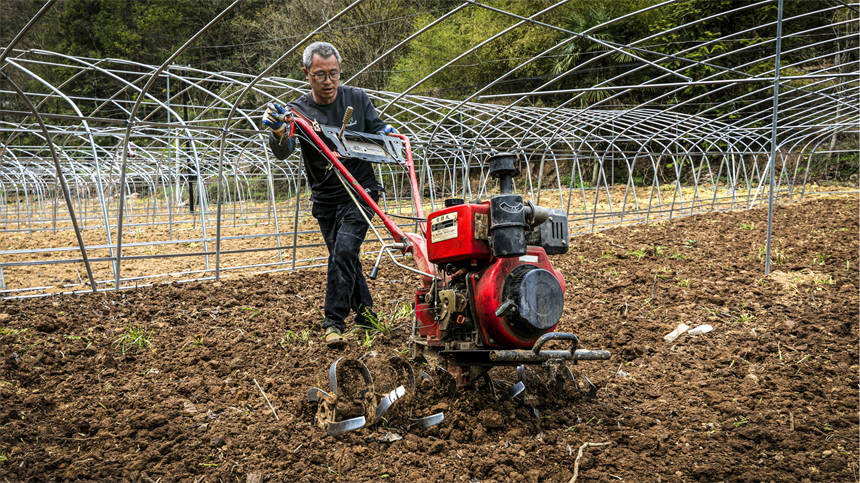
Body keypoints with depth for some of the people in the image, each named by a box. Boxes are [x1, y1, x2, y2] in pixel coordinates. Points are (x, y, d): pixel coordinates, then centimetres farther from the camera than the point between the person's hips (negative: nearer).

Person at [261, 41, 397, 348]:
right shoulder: (298, 111, -9)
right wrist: (277, 132, -47)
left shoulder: (357, 99, -4)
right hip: (325, 199, 2)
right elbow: (282, 152, -25)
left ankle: (334, 322, -13)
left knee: (344, 251, -18)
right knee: (344, 257, 14)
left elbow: (376, 127, 13)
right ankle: (365, 311, 32)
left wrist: (385, 133, -11)